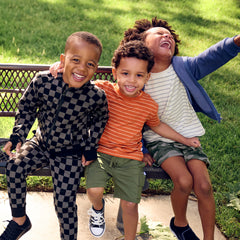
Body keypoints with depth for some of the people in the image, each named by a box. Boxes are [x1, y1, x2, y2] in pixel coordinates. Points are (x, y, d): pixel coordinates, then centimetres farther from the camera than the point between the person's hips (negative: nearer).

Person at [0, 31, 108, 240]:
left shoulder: (96, 96, -21)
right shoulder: (43, 81, -19)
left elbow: (100, 120, 1)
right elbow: (27, 107, -1)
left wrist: (91, 148, 2)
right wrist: (18, 135, -7)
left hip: (70, 154, -3)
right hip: (41, 144, 3)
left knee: (65, 202, -8)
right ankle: (20, 220, 6)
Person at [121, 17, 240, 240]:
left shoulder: (182, 67, -3)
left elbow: (211, 57, -21)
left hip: (188, 136, 2)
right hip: (158, 140, -2)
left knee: (204, 186, -14)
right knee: (184, 181, -24)